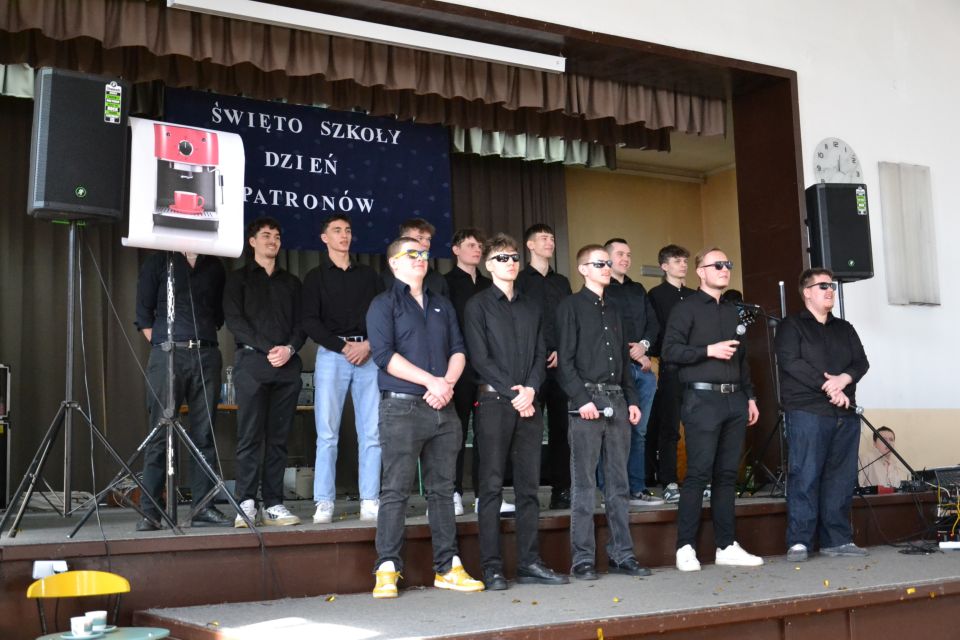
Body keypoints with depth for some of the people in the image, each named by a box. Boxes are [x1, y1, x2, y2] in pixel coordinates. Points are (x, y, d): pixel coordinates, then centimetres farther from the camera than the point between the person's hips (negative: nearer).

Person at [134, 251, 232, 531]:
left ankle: (203, 508, 5)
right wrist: (161, 345, -2)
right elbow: (143, 313, 6)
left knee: (204, 434, 2)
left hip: (207, 355, 3)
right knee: (160, 433, -5)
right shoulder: (157, 262, 8)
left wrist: (207, 341, 8)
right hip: (168, 354, -3)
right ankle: (149, 511, -2)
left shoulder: (214, 266, 16)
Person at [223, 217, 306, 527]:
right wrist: (268, 348, -11)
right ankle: (246, 504, -5)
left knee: (278, 438, 2)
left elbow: (301, 322, 14)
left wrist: (289, 348, -7)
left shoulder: (290, 282, 22)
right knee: (250, 437, -7)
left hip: (287, 365, 3)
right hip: (252, 362, -3)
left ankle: (274, 504, 3)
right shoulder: (239, 278, 11)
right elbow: (234, 321, -1)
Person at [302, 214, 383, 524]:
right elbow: (310, 322, 1)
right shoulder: (316, 277, 11)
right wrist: (343, 347, -9)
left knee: (371, 433, -3)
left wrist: (368, 344, -6)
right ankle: (324, 503, -3)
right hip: (332, 354, -2)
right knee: (327, 434, -6)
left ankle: (369, 501, 0)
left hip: (368, 355, 2)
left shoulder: (368, 275, 18)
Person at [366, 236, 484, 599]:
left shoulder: (442, 306, 20)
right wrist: (431, 381, -14)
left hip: (443, 407, 5)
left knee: (442, 489, 8)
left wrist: (447, 384, -7)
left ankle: (447, 567, 13)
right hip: (401, 406, -5)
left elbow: (458, 350, 13)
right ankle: (387, 569, -2)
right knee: (395, 490, -6)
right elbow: (384, 354, -10)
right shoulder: (384, 304, 2)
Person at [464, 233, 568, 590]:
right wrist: (512, 394, -11)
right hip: (494, 401, -5)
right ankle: (491, 568, -1)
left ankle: (529, 564, 10)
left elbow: (541, 356, 12)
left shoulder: (531, 308, 18)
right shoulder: (478, 306, 3)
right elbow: (480, 358, -5)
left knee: (529, 486, 5)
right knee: (492, 486, -4)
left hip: (528, 404, 5)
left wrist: (530, 390, -7)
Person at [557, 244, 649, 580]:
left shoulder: (613, 311, 21)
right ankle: (583, 559, 1)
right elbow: (564, 360, -8)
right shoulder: (571, 306, 0)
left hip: (617, 400, 7)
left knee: (618, 482, 8)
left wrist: (632, 400, 13)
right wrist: (582, 398, -16)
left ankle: (622, 555, 13)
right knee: (584, 483, -4)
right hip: (587, 398, -6)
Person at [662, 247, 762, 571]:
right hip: (702, 399, -6)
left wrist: (749, 397, 18)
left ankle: (727, 546, 11)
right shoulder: (686, 308, 0)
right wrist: (709, 350, -15)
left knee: (727, 474, 7)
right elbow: (670, 350, -10)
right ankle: (686, 547, -4)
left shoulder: (732, 311, 21)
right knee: (698, 473, -9)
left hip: (734, 399, 7)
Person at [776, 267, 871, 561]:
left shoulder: (845, 328, 21)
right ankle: (799, 542, -7)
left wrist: (844, 378, -11)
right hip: (807, 412, -6)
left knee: (841, 478, 3)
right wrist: (828, 387, -14)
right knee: (805, 477, -9)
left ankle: (837, 539, 9)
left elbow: (861, 362, 11)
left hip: (845, 413, 6)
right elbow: (791, 362, -10)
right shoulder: (791, 325, 4)